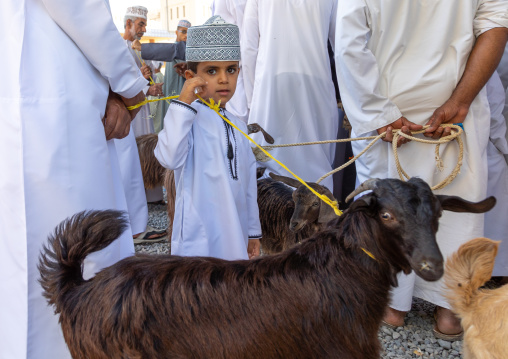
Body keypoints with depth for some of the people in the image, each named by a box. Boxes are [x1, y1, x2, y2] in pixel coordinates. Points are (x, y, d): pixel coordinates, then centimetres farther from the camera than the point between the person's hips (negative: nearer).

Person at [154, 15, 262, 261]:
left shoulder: (238, 126, 11)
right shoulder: (189, 118, -9)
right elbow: (170, 158, -29)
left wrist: (253, 231, 19)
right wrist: (184, 102, -24)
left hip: (235, 235, 6)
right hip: (200, 238, -6)